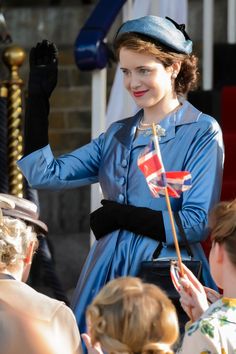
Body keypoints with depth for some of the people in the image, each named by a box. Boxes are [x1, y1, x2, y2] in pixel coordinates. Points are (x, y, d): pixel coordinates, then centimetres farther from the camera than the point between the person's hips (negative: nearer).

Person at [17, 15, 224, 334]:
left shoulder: (202, 133, -4)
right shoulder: (117, 135, 13)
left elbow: (197, 224, -12)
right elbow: (44, 174, 5)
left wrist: (119, 216, -11)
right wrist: (38, 97, 5)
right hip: (108, 275, 6)